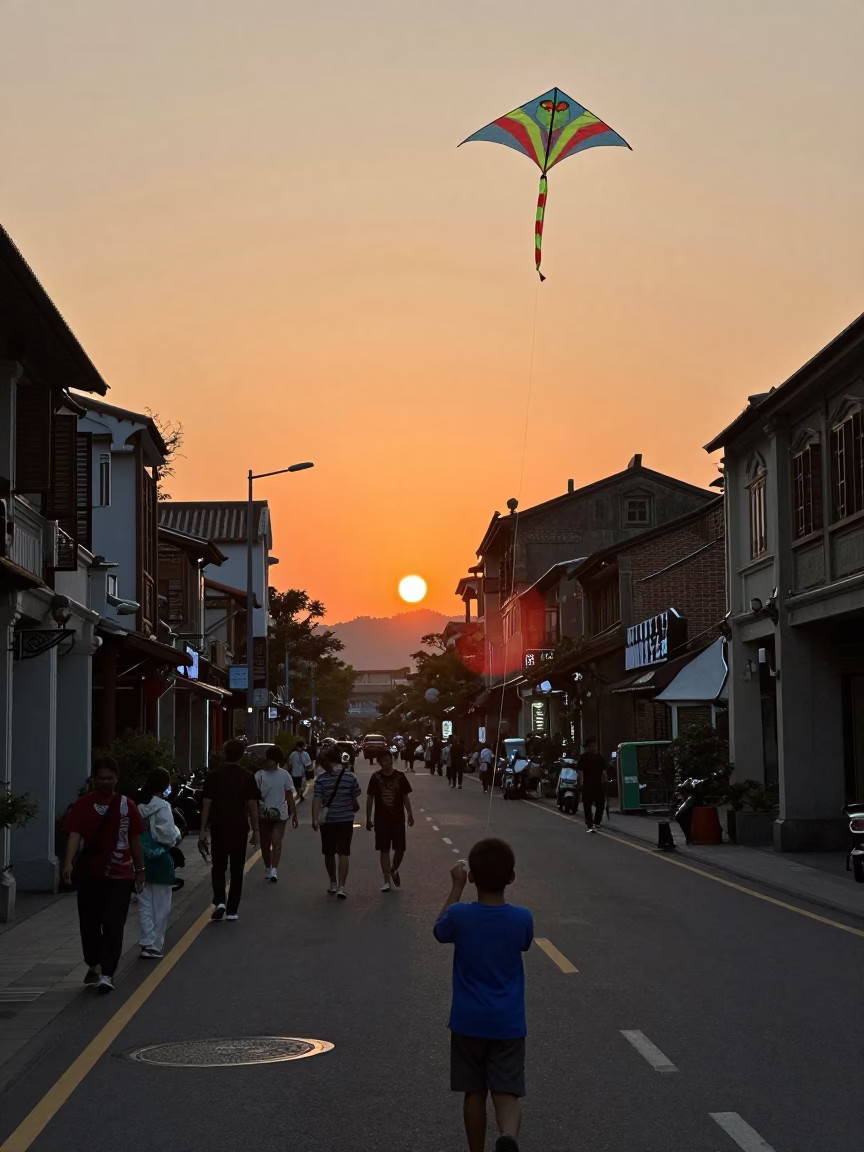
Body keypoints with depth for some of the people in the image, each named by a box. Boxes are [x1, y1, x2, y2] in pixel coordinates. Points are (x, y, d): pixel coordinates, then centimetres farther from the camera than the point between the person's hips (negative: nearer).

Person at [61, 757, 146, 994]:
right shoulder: (82, 805, -3)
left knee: (113, 925, -8)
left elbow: (134, 840, 7)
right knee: (89, 923, 11)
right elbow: (74, 835, -15)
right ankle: (94, 966, 30)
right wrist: (68, 863, -30)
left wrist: (139, 869, 9)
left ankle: (107, 974, -10)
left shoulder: (127, 805, 0)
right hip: (89, 874, 1)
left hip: (120, 875, -1)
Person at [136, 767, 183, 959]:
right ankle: (155, 946, 8)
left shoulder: (139, 806, 1)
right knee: (160, 906, 5)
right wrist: (177, 834, 3)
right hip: (160, 859, -5)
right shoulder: (162, 807, -16)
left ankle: (146, 943, 10)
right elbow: (168, 836, -19)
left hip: (143, 859, 6)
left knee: (145, 904, 11)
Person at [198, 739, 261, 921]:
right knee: (236, 869, 8)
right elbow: (252, 805, -4)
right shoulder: (247, 777, -3)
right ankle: (232, 910, 9)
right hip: (239, 827, -1)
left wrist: (203, 830, 1)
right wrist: (255, 830, 4)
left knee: (218, 867, 12)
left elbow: (206, 804, -3)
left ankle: (219, 901, -9)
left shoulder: (214, 776, -1)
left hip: (219, 827, 1)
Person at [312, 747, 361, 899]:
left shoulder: (321, 779, -7)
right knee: (343, 853, 0)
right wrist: (356, 807, 24)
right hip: (346, 819, 0)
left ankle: (333, 883, 29)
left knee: (329, 853, 16)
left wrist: (315, 819, -18)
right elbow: (354, 800, 4)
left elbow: (317, 799, -15)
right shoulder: (350, 777, -5)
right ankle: (341, 887, -11)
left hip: (327, 820, 0)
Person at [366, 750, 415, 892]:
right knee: (384, 850, 1)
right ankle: (387, 881, 6)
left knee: (400, 848, 2)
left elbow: (405, 796, 4)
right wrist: (368, 818, -1)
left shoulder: (400, 776, -2)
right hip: (381, 820, -1)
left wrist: (410, 814, -2)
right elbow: (370, 798, 1)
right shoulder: (376, 777, -4)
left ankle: (394, 870, 32)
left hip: (398, 818, 1)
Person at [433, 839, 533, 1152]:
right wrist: (500, 880, 12)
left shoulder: (460, 915, -13)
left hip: (468, 1022, 0)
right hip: (508, 1023, 0)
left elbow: (440, 930, 10)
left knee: (474, 1092, 14)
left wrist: (457, 886, 12)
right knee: (507, 1093, 0)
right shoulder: (522, 918, -10)